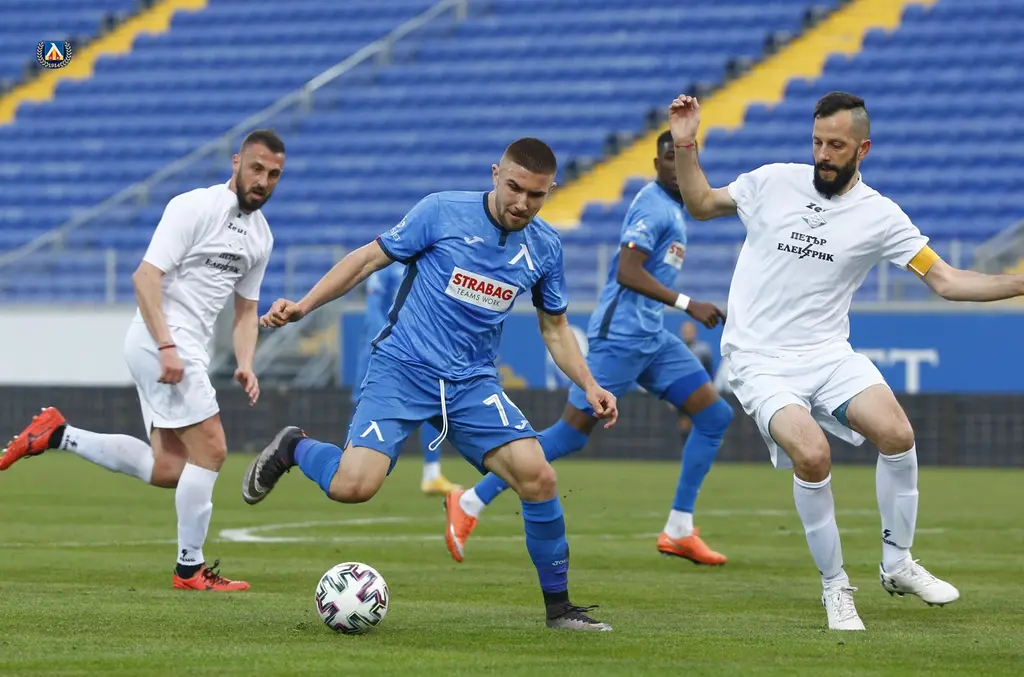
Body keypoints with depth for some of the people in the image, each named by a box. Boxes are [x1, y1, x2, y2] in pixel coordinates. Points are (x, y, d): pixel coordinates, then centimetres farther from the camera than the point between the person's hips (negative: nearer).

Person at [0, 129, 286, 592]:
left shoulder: (261, 235, 14)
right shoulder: (194, 207, -12)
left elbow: (245, 310, 22)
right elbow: (145, 276, -17)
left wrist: (245, 364, 5)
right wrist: (167, 346, -25)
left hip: (186, 351, 9)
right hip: (161, 342, -9)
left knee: (168, 470, 6)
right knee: (210, 450, -10)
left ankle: (58, 436, 14)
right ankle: (190, 569, 0)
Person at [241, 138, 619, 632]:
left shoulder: (544, 247, 5)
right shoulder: (442, 212, -7)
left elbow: (555, 328, 18)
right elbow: (369, 258, 0)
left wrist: (589, 386, 4)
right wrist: (303, 306, -8)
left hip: (473, 384, 4)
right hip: (401, 370, -4)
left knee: (537, 477, -16)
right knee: (353, 486, -23)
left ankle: (558, 605, 3)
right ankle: (293, 448, 14)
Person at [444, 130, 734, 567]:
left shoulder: (673, 207, 17)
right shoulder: (653, 205, -14)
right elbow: (627, 272, -24)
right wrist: (687, 304, -26)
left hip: (652, 338, 10)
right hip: (621, 334, -10)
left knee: (716, 417, 2)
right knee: (571, 433, -8)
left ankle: (679, 531, 3)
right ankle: (470, 504, 0)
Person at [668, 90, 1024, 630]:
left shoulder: (879, 216, 1)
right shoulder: (773, 183, 1)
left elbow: (945, 279, 0)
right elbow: (700, 204, 15)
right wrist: (684, 146, 1)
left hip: (828, 354, 2)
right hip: (761, 360, -2)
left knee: (897, 433, -23)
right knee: (812, 454, -27)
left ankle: (897, 565, 1)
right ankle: (835, 588, -7)